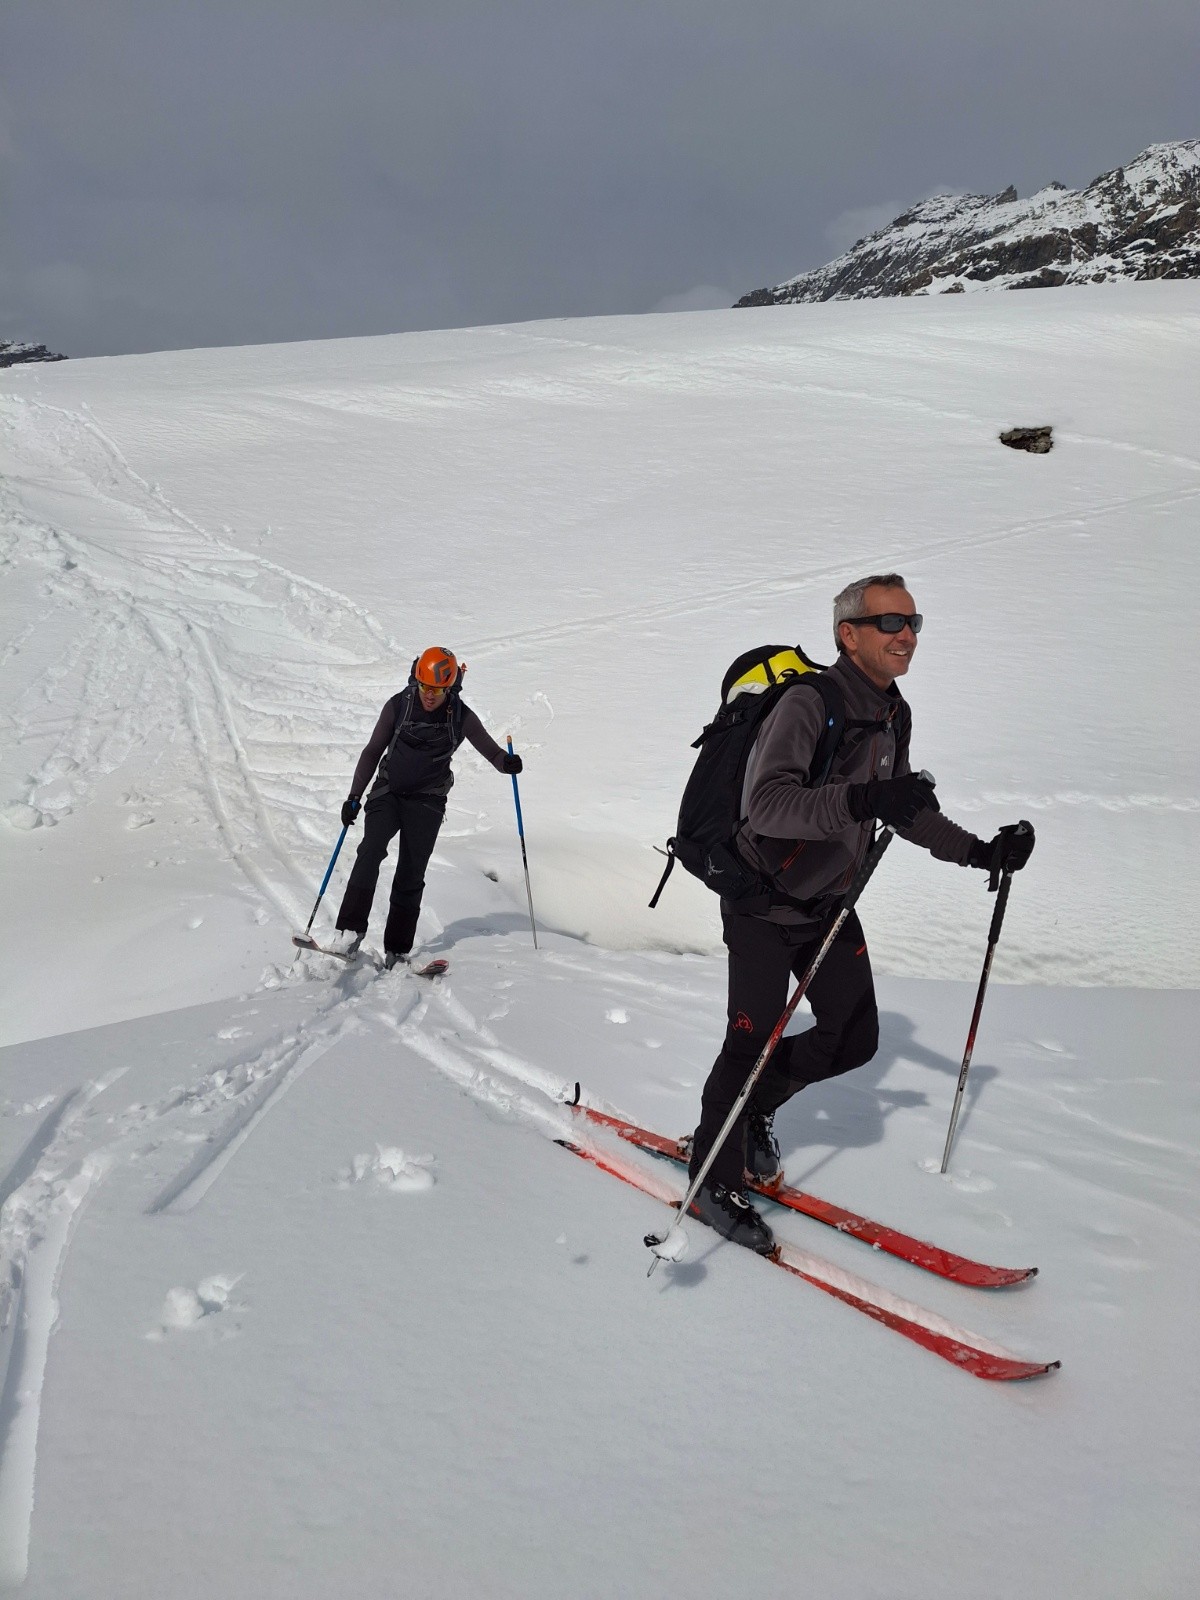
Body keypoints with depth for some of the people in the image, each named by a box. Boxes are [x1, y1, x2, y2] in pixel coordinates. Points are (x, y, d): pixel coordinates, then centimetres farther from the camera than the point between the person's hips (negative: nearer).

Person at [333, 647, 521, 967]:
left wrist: (508, 762, -23)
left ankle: (397, 950, 2)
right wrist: (354, 796, 3)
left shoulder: (461, 717, -6)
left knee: (411, 874, -5)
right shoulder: (398, 705, -5)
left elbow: (492, 751, 1)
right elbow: (373, 751, 5)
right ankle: (352, 929, -22)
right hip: (388, 792, 1)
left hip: (427, 801, 0)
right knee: (371, 849, -23)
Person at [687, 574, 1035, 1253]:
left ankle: (753, 1109, 30)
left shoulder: (894, 715, 3)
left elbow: (904, 809, 16)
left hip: (831, 903, 8)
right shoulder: (807, 705, -24)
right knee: (755, 1040, -5)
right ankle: (714, 1180, 14)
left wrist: (979, 850, 8)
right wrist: (860, 800, -48)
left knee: (856, 1038, 7)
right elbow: (764, 804, -37)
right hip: (765, 904, -8)